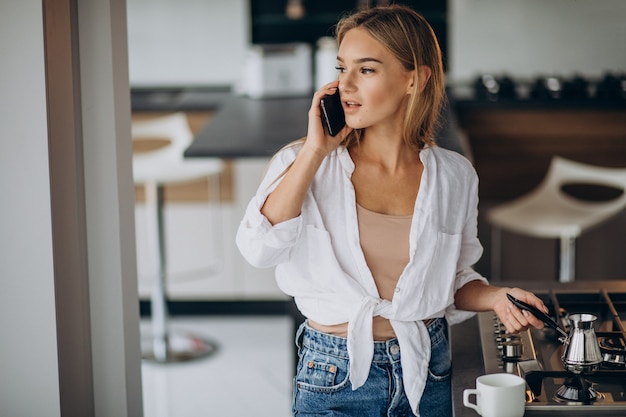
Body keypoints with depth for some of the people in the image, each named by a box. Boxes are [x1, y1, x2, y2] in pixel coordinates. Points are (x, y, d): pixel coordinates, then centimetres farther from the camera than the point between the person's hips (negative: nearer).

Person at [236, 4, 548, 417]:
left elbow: (455, 280, 10)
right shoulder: (303, 164, -7)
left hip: (426, 375, 2)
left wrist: (494, 297, -11)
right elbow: (261, 248, -24)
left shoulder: (455, 176, -3)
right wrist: (316, 151, -20)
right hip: (333, 378, -2)